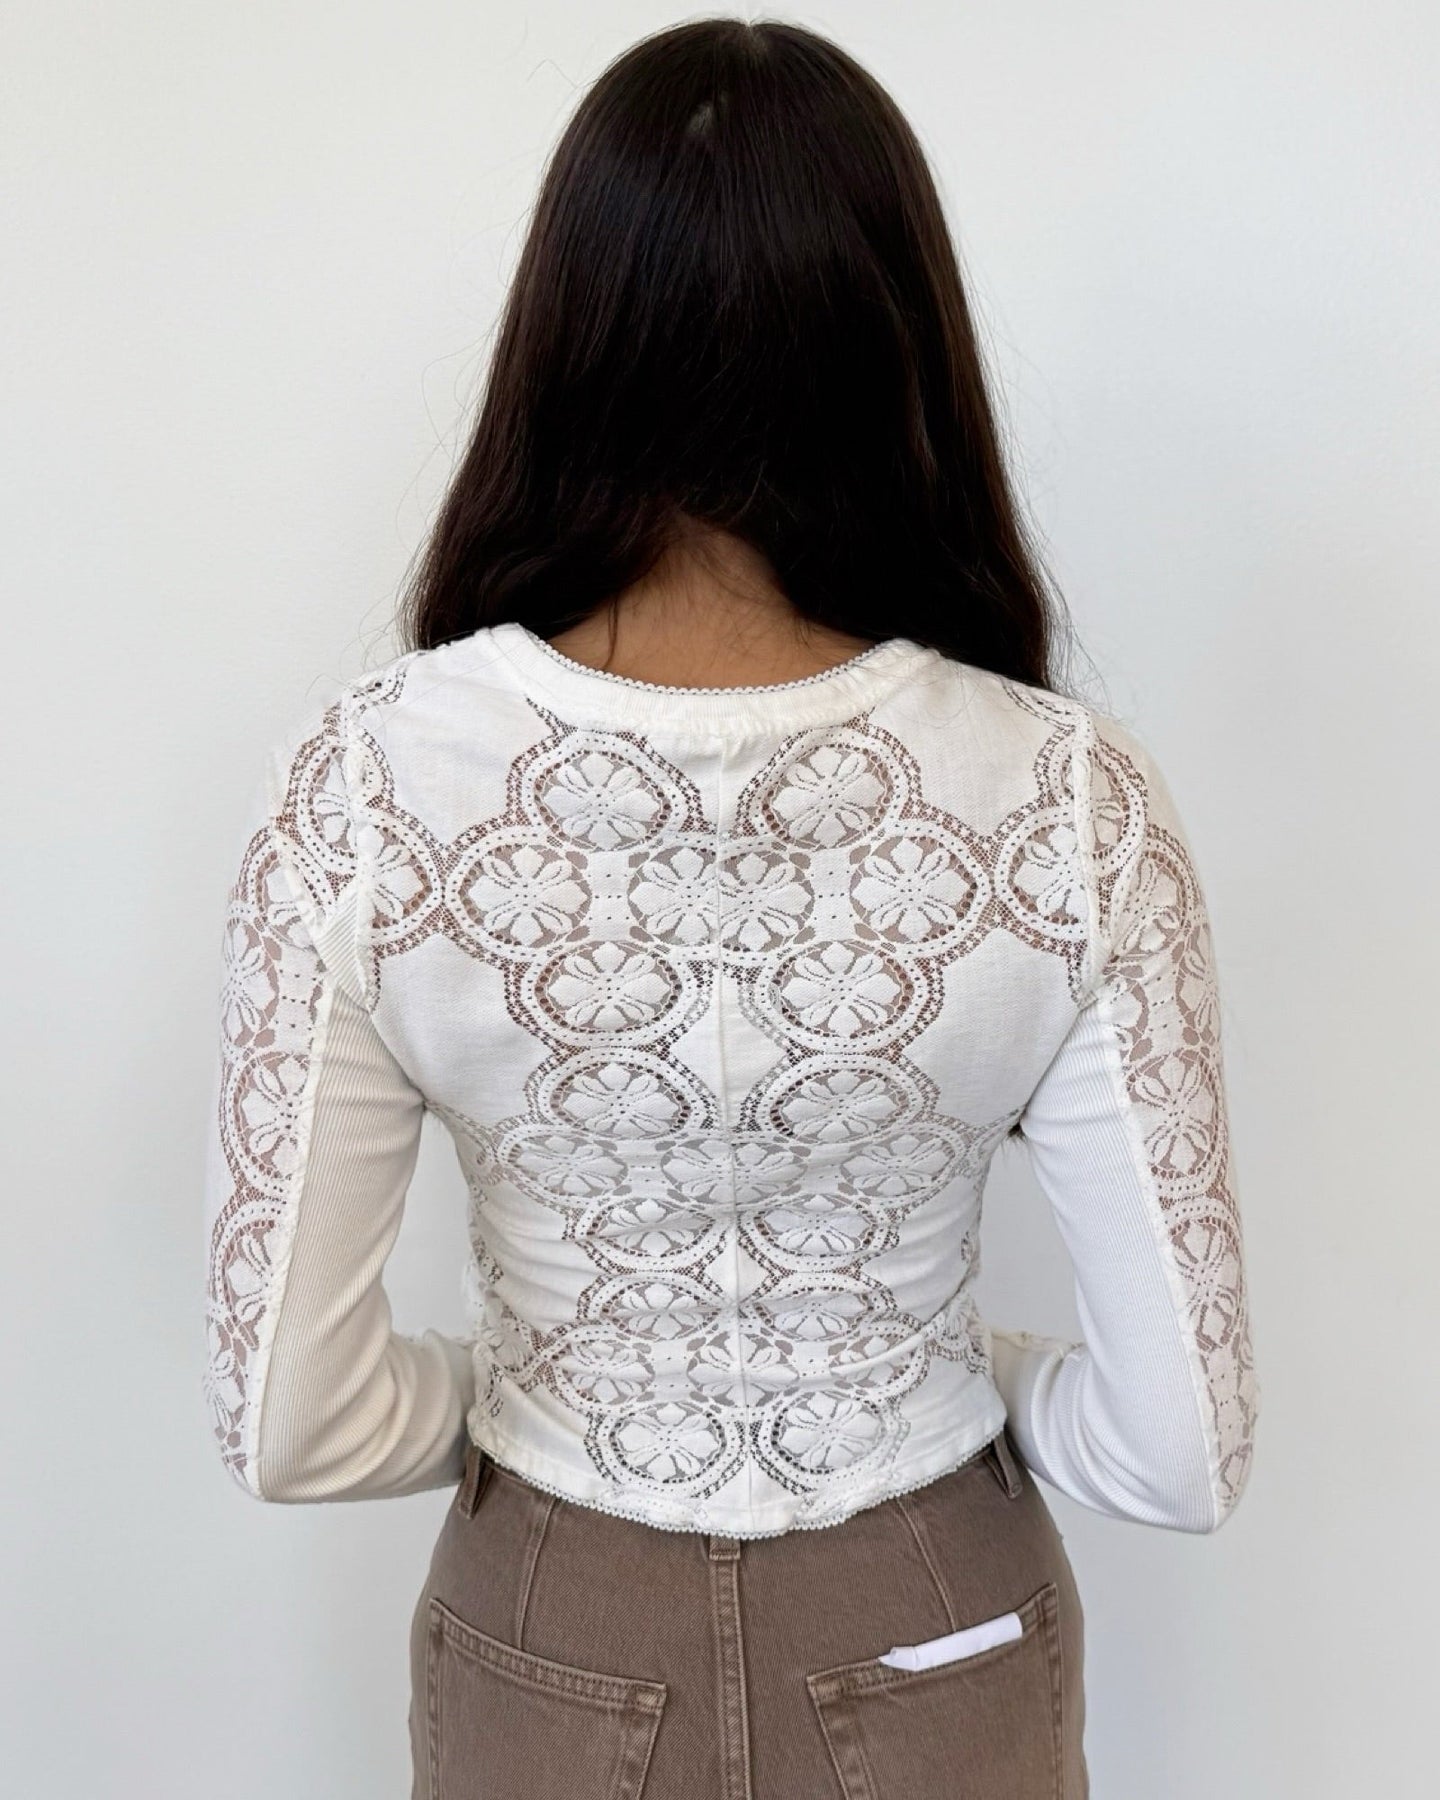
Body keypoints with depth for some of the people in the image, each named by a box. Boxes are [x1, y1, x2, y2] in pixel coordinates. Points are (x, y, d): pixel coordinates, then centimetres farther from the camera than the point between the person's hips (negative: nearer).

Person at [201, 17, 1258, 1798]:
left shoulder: (363, 785, -24)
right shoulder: (1069, 805, -24)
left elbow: (290, 1424, -18)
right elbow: (1182, 1452, -18)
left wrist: (527, 1396, 1)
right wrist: (974, 1379, 2)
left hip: (556, 1654, 0)